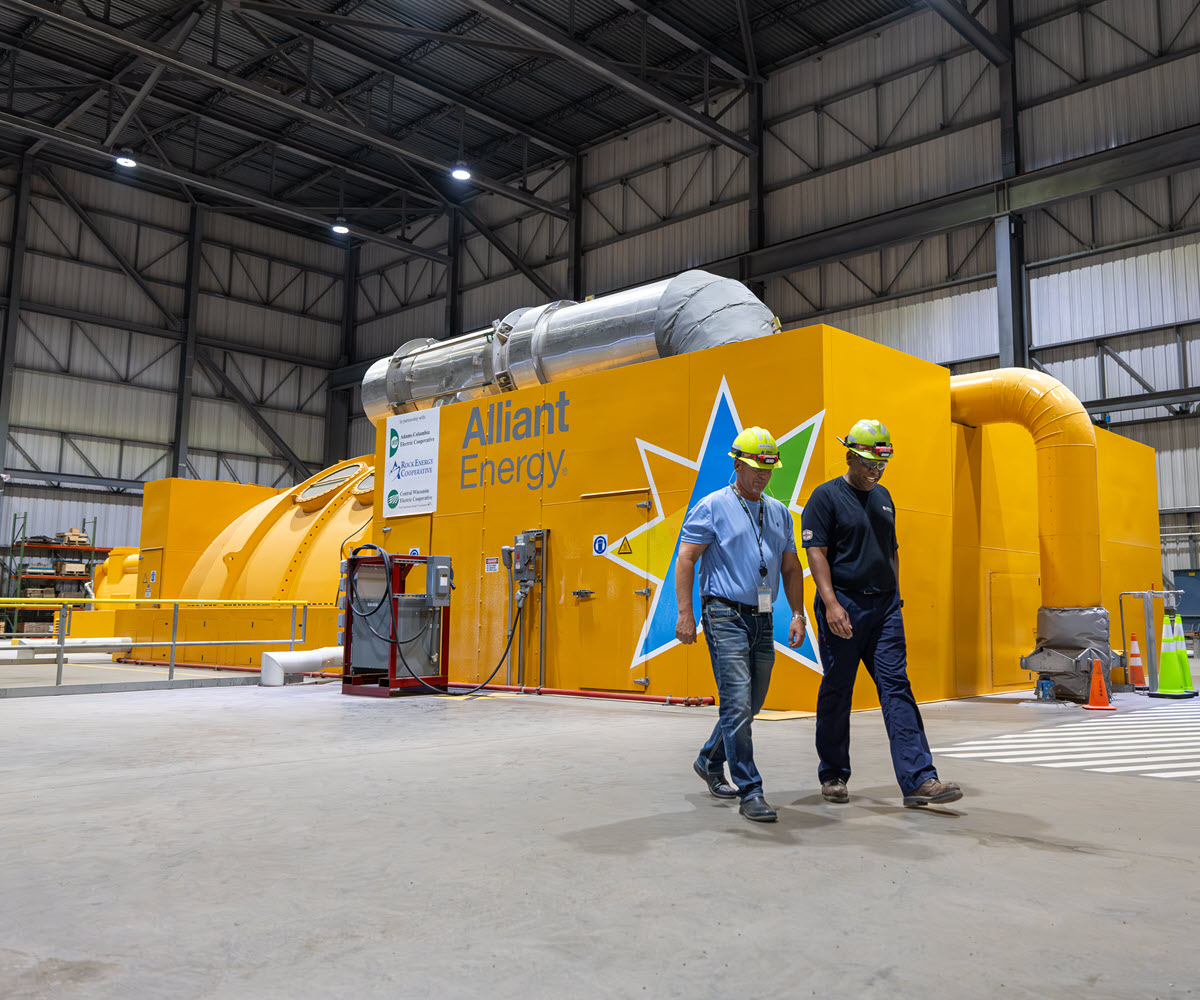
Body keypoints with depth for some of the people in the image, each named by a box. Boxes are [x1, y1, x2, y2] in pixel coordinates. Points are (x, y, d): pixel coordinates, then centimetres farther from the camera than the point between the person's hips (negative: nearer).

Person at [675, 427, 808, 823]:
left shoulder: (779, 512, 14)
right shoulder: (711, 507, -4)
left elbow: (791, 567, 18)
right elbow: (685, 559, -7)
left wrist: (798, 614, 8)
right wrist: (685, 614, -14)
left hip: (762, 619, 7)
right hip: (726, 616, -6)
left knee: (751, 705, 14)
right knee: (738, 704, -11)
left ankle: (710, 761, 35)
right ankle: (750, 791, -3)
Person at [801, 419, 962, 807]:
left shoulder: (883, 497, 17)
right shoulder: (826, 496, -4)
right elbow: (816, 552, -11)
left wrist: (894, 597, 16)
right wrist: (831, 603, -20)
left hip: (884, 606, 5)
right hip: (843, 606, -5)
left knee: (897, 687, -2)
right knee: (837, 691, 5)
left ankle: (919, 780, -5)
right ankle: (833, 776, 19)